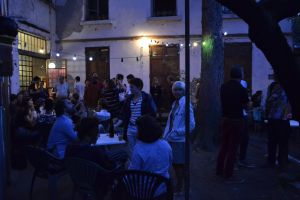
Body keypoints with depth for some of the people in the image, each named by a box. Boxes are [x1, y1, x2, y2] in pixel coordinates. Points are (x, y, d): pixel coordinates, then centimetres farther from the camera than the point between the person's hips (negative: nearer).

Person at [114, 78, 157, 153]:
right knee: (132, 152, 13)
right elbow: (124, 114, 7)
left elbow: (153, 113, -7)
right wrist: (116, 125, -4)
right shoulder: (129, 98, 8)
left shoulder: (147, 98, -5)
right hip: (130, 130, 5)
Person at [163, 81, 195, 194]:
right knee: (174, 163, 16)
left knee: (179, 164, 6)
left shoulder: (186, 104, -14)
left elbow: (191, 124, -16)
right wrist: (166, 135, 9)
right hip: (171, 139, 7)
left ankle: (179, 189, 22)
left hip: (180, 140, -7)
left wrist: (177, 132, -17)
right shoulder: (175, 103, 9)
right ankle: (178, 184, 33)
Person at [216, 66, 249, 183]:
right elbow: (245, 106, -3)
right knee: (232, 148, 0)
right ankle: (228, 175, 6)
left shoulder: (223, 87, 2)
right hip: (237, 120, -6)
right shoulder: (241, 89, -13)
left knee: (224, 145, 17)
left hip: (225, 119, 6)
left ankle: (219, 170, 26)